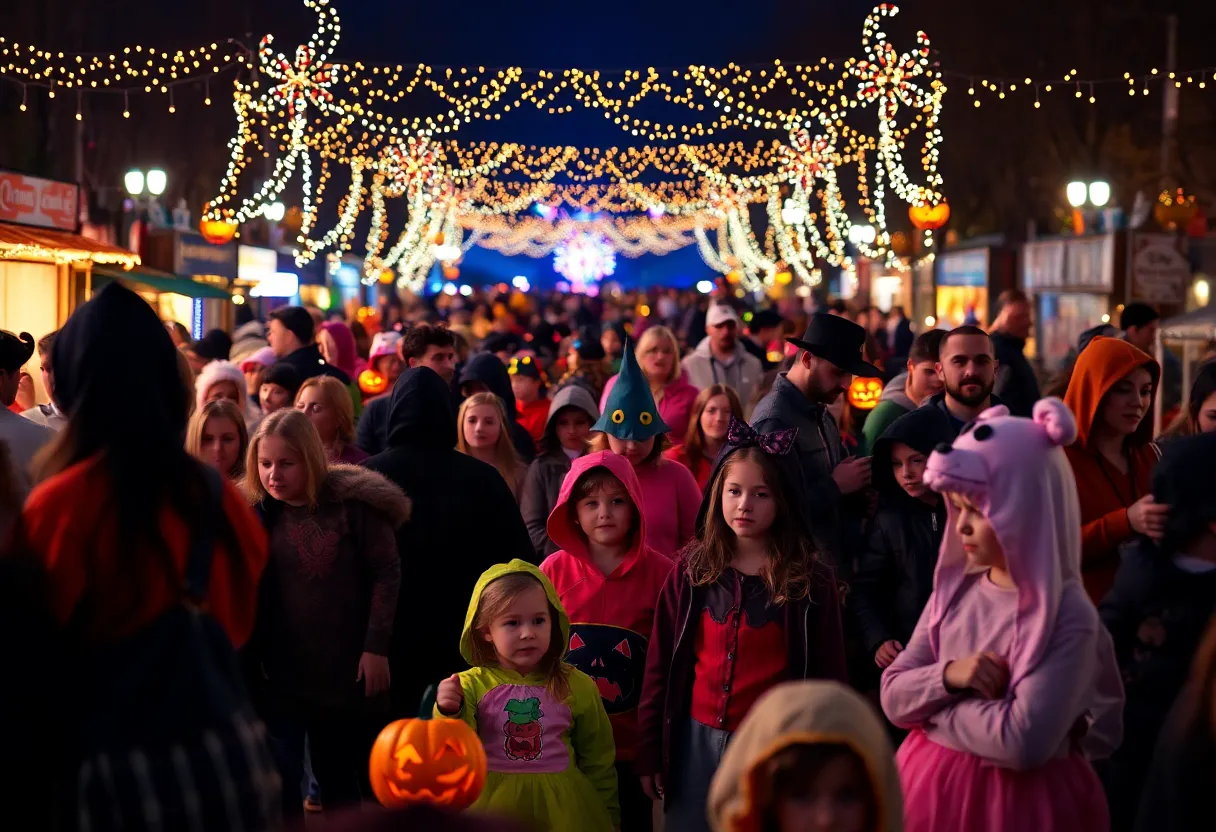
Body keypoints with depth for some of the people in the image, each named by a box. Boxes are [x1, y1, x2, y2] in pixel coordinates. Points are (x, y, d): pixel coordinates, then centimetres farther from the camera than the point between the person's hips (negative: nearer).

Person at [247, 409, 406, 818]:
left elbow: (386, 572, -8)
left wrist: (377, 646, -11)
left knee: (369, 773, 11)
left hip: (352, 665, -3)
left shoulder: (353, 502, -9)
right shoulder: (256, 513, 2)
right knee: (279, 778, 3)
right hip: (283, 669, 3)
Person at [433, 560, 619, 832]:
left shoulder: (577, 686, -4)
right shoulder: (471, 685, -8)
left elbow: (598, 763, 6)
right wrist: (451, 715, -29)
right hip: (493, 804, -1)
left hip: (562, 808, 1)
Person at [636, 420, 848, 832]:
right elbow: (660, 665, 3)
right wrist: (650, 751, 2)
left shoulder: (812, 581, -5)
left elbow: (828, 680, -2)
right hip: (696, 741, 2)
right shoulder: (693, 570, 1)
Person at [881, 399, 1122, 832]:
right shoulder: (954, 589, 0)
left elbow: (1024, 743, -25)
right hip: (932, 788, 5)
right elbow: (894, 697, 1)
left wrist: (935, 705, -13)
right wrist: (946, 677, -18)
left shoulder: (1068, 617, -17)